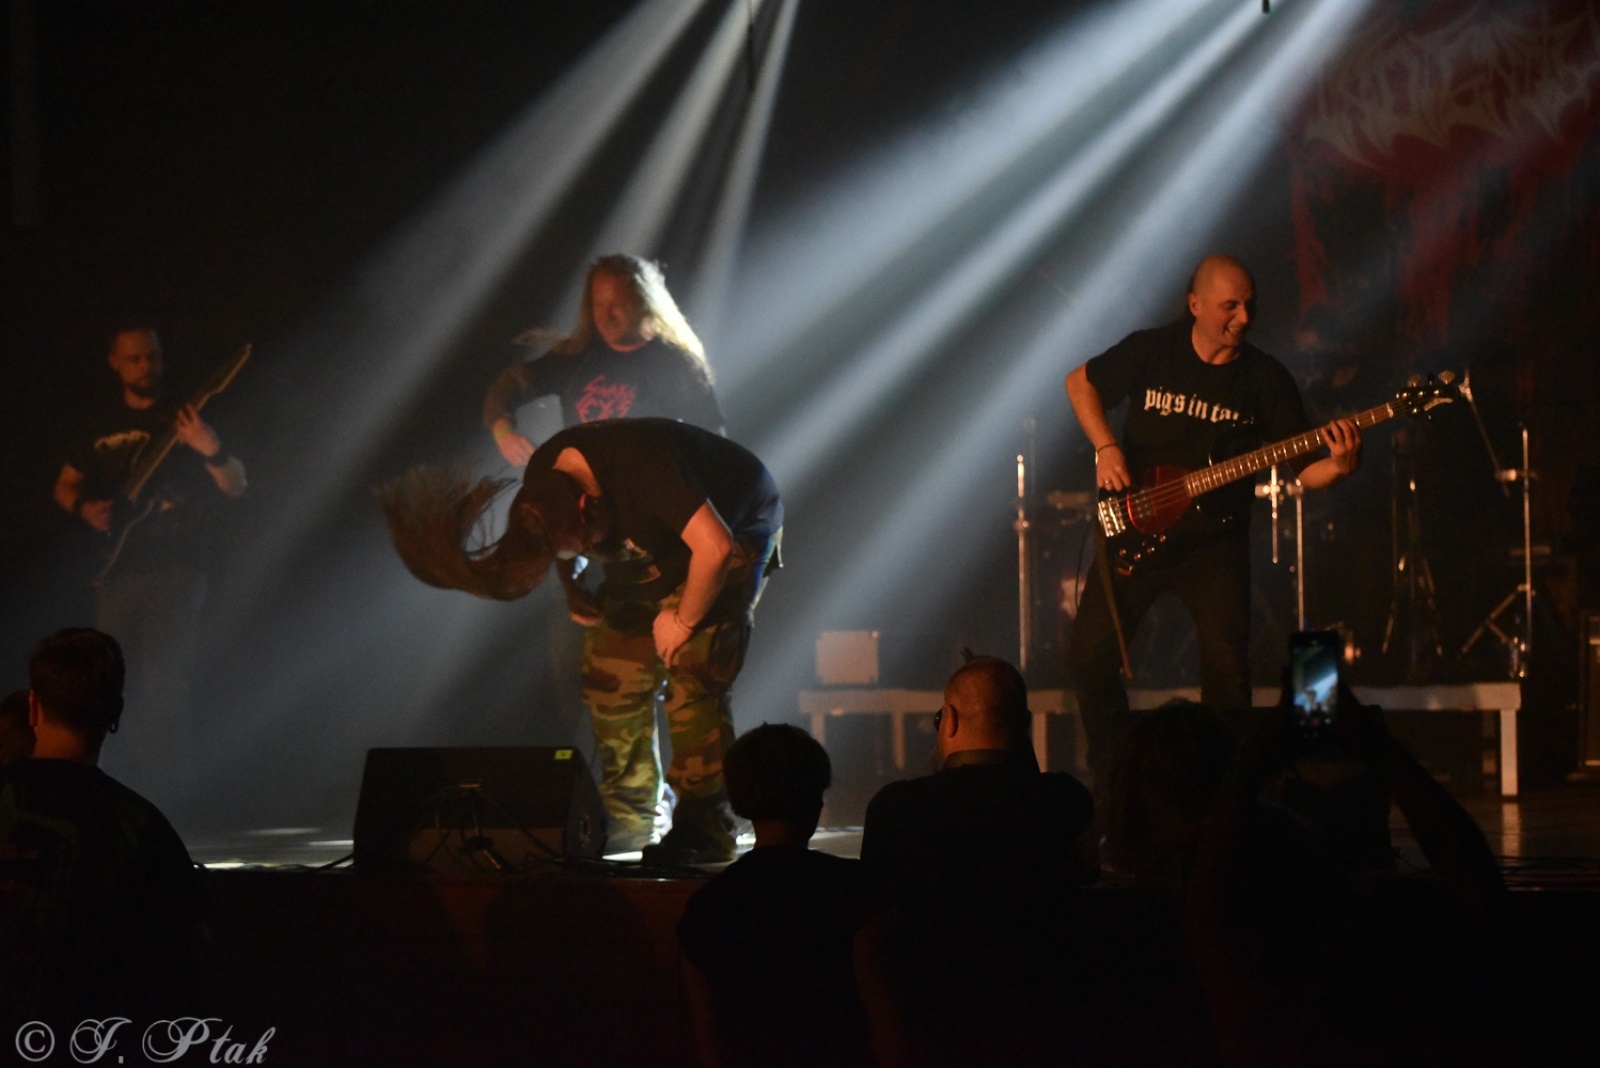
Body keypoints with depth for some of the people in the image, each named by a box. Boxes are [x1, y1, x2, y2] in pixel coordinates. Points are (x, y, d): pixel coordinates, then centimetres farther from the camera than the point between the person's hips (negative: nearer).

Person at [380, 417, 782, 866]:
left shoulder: (643, 467, -40)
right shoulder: (542, 479, -17)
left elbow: (714, 548, -41)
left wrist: (683, 620, -29)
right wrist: (573, 589, -11)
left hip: (733, 530, -7)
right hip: (655, 547, 7)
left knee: (690, 675, -20)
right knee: (610, 677, -1)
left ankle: (703, 827, -19)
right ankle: (626, 818, 10)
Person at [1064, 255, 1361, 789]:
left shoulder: (1265, 378, -4)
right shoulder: (1151, 352, -2)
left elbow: (1302, 468, -3)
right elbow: (1081, 383, 12)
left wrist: (1338, 465, -26)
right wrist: (1105, 447, -4)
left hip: (1215, 540, -1)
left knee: (1228, 669, -12)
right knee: (1090, 656, -3)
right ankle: (1113, 780, 16)